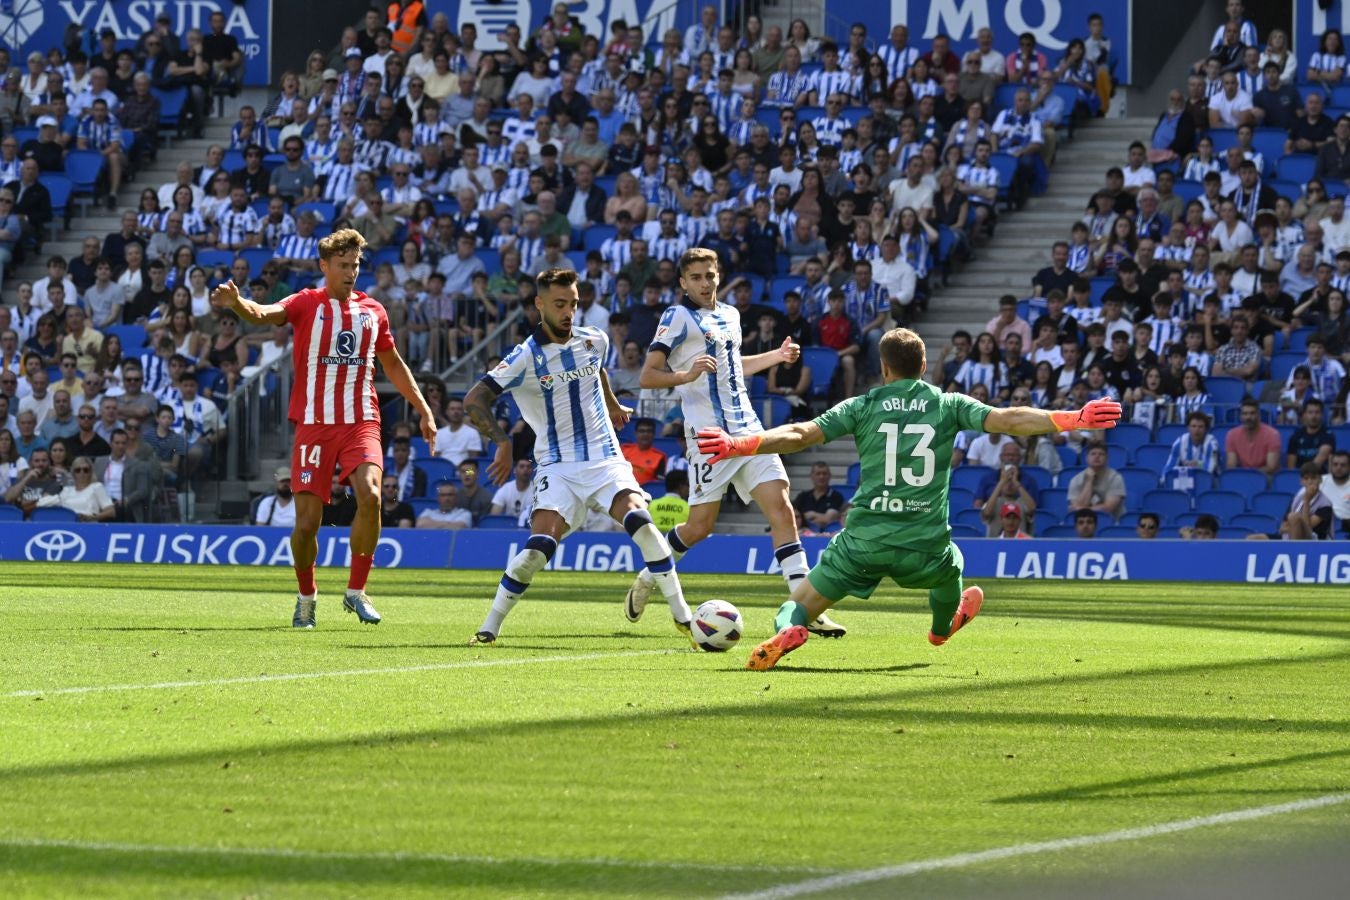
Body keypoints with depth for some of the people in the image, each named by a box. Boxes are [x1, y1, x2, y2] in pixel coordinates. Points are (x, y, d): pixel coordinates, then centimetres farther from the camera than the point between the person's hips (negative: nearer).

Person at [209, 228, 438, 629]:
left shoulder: (372, 311, 12)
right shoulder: (307, 304, -1)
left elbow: (393, 364, 26)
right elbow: (263, 314, -21)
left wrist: (423, 409, 23)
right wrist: (236, 303, -44)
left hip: (361, 421, 2)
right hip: (314, 424, -2)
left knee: (370, 495, -23)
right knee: (307, 522, -4)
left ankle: (356, 591, -8)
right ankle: (306, 597, 22)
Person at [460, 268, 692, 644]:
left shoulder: (595, 342, 6)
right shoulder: (525, 358, -9)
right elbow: (474, 400, -14)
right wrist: (503, 443, -24)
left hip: (605, 458, 3)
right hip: (558, 468, -3)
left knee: (639, 520, -23)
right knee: (538, 547, -22)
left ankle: (683, 616, -16)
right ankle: (489, 627, -5)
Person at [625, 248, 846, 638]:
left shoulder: (730, 315, 18)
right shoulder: (678, 317, -5)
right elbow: (648, 375, -12)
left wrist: (778, 356, 29)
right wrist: (685, 375, -29)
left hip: (748, 430, 6)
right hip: (710, 436, -6)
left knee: (781, 510, -7)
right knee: (700, 526, -2)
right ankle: (646, 580, 25)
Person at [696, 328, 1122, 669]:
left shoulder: (862, 407, 3)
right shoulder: (948, 405, 4)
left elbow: (801, 434, -5)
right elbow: (1007, 420, -5)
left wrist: (736, 445, -5)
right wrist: (1075, 420, -2)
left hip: (864, 541, -1)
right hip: (925, 547, 1)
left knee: (797, 607, 9)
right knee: (951, 564, 39)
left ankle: (789, 630, -26)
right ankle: (943, 626, 68)